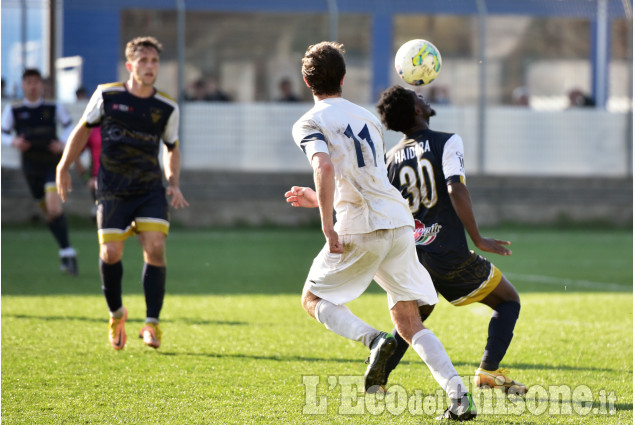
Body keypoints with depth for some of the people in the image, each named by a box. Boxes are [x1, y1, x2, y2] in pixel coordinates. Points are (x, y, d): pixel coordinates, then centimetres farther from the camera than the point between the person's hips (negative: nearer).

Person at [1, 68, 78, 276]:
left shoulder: (54, 108, 0)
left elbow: (69, 125, 11)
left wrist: (63, 142, -8)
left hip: (53, 163, -2)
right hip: (31, 165, 2)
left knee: (53, 204, -22)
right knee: (47, 210, 8)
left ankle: (66, 253, -21)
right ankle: (66, 253, 22)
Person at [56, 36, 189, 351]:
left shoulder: (167, 108, 2)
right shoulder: (107, 95, -3)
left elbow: (172, 148, 17)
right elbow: (83, 129, 11)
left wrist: (173, 183, 2)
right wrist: (63, 168, 6)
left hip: (150, 189, 1)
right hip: (112, 191, -1)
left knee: (155, 248, -15)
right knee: (110, 253, -9)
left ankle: (151, 324, -7)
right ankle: (116, 315, 17)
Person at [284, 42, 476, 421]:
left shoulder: (309, 124, 1)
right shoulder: (367, 118, 22)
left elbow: (325, 167, -19)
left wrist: (328, 226, -18)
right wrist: (318, 199, 38)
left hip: (360, 231, -5)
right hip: (399, 221, 5)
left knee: (315, 300, 14)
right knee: (409, 322, 9)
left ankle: (374, 339, -15)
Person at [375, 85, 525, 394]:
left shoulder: (391, 158, 10)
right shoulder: (447, 142, -6)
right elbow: (456, 189, -20)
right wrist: (478, 240, -14)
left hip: (411, 254, 6)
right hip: (449, 253, -5)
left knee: (416, 314, 30)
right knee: (508, 301, 13)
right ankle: (489, 370, -4)